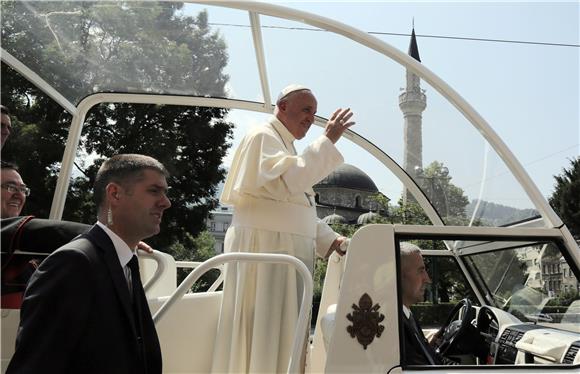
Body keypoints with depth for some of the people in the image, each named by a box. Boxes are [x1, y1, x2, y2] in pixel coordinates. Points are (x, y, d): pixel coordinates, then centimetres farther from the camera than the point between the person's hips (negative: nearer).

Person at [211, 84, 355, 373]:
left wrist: (330, 240, 9)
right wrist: (328, 140, -17)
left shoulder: (285, 146, 22)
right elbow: (290, 180, -24)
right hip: (264, 247, -9)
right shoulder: (264, 137, -6)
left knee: (280, 333, 10)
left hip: (285, 250, 9)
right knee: (263, 329, -6)